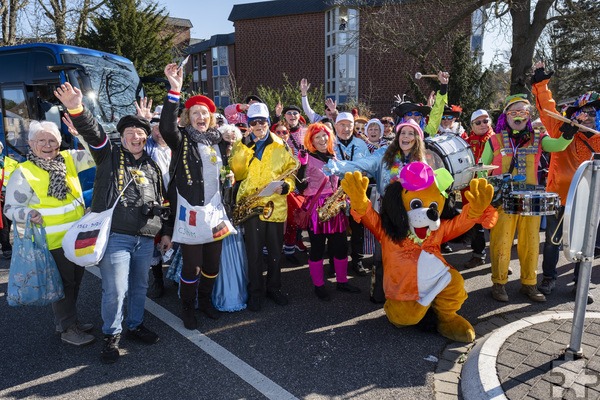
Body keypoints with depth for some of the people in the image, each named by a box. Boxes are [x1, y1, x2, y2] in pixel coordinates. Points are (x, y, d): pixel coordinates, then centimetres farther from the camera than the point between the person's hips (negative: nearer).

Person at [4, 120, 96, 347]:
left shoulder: (69, 159, 1)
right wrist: (28, 214, -29)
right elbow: (10, 208, -8)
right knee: (64, 284, 7)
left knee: (75, 282, 19)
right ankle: (67, 328, 25)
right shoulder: (23, 173, -12)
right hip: (54, 242, -6)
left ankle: (69, 319, 38)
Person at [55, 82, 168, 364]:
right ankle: (111, 335, 19)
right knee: (115, 290, -3)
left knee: (139, 287, 16)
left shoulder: (152, 166, 15)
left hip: (146, 238, 5)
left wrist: (165, 232, 19)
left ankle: (135, 326, 35)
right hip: (114, 236, -4)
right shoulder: (110, 156, 4)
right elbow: (93, 133, -17)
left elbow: (161, 201, 20)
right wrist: (77, 110, -36)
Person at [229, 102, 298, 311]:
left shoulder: (280, 146, 7)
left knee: (275, 251, 12)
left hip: (276, 204, 1)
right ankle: (255, 292, 21)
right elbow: (237, 173, -7)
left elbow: (291, 171, 6)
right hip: (251, 204, -1)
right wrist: (246, 147, -15)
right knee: (254, 252, 3)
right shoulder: (241, 145, 6)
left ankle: (274, 288, 31)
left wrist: (285, 185, -15)